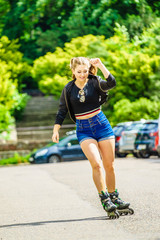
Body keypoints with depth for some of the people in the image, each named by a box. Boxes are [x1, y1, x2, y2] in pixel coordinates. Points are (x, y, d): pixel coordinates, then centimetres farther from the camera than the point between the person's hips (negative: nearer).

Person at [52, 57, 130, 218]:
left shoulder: (95, 82, -2)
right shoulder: (68, 89, 2)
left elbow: (111, 83, -22)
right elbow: (62, 111, 7)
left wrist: (100, 65, -19)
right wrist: (56, 130, -2)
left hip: (101, 125, 0)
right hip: (83, 130, 0)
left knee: (109, 165, 5)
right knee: (96, 163, -19)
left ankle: (114, 197, 20)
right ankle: (105, 199, -13)